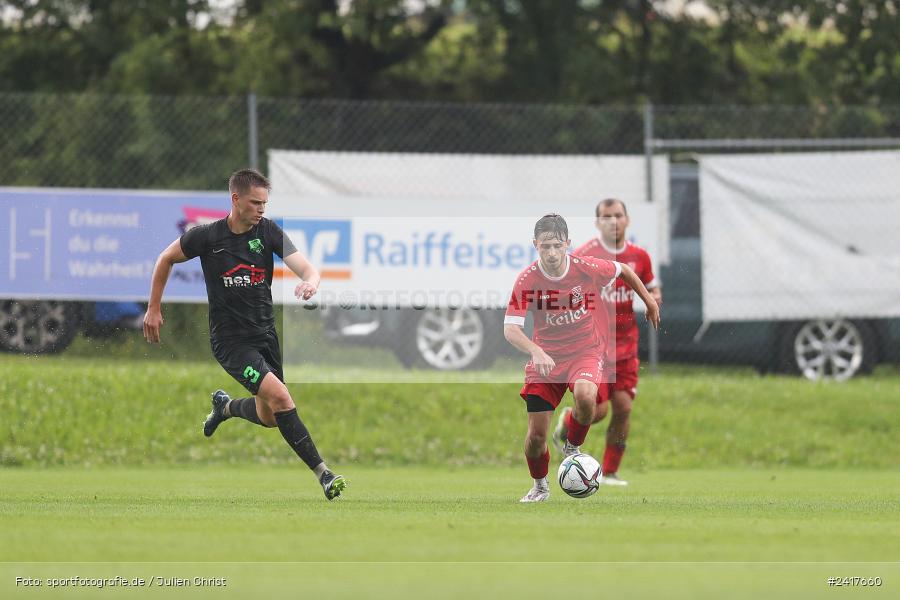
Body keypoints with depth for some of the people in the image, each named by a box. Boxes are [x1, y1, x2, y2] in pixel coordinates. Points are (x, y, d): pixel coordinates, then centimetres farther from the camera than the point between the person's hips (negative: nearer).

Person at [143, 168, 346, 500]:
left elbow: (305, 267, -13)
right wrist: (153, 308, 7)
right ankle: (322, 473, -21)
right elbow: (166, 259, 6)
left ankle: (224, 406, 47)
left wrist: (309, 282, -37)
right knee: (279, 396, -23)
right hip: (230, 339, -5)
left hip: (266, 333, 5)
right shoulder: (206, 236, -11)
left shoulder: (268, 231, -4)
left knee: (269, 417, 13)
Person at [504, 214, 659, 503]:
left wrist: (649, 301, 18)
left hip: (585, 351, -1)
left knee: (585, 396, -35)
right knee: (536, 433, -3)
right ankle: (540, 486, 28)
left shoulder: (587, 268, -14)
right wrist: (536, 351, -40)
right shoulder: (527, 280, -17)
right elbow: (510, 329, -22)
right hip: (546, 356, 1)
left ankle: (573, 447, -3)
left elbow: (623, 270, 7)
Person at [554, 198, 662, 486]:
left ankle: (610, 471, 11)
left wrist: (653, 298, -3)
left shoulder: (639, 256, 4)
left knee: (623, 406, -4)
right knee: (598, 410, -12)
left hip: (625, 345, 4)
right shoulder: (583, 256, -11)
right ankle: (567, 423, 24)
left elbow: (652, 288, 19)